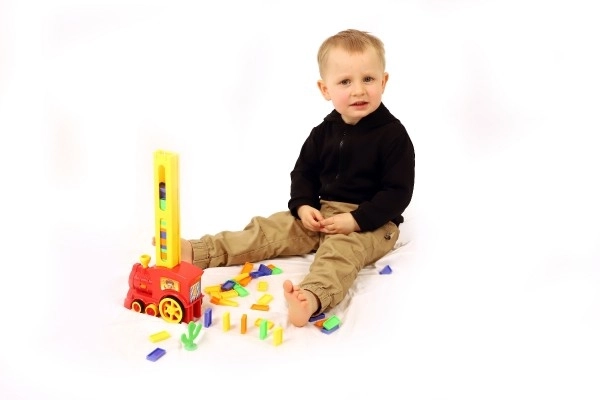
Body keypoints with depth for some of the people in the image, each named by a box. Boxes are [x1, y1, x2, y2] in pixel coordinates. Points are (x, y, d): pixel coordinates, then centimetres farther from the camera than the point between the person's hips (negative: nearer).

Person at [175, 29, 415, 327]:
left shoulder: (393, 135, -13)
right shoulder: (324, 131, 4)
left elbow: (397, 191, -15)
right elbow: (304, 172, 13)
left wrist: (355, 220, -23)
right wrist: (303, 206, -6)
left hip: (372, 221, -6)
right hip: (322, 213, 6)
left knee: (341, 249, -35)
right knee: (273, 228, -7)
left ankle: (312, 297, -64)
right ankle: (198, 252, -15)